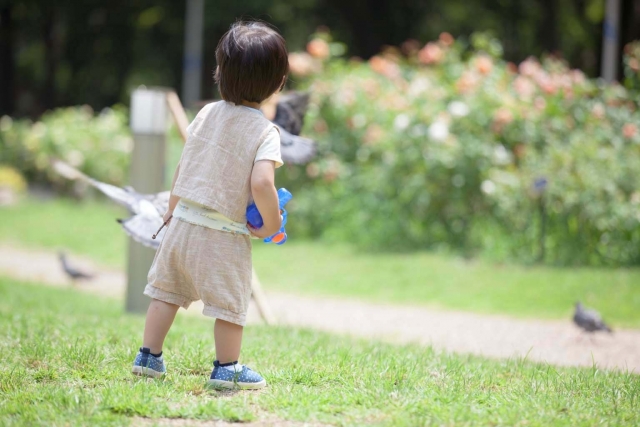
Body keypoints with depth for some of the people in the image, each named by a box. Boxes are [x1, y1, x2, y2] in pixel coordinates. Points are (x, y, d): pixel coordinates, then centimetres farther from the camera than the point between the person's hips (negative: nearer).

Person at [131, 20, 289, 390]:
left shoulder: (207, 114, 1)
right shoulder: (264, 132, -15)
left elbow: (183, 166, 9)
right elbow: (261, 182, -28)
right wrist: (272, 224, -12)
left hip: (184, 221, 6)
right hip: (224, 235, -6)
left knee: (168, 290, 18)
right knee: (231, 302, 8)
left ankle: (149, 357, 24)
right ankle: (227, 369, 14)